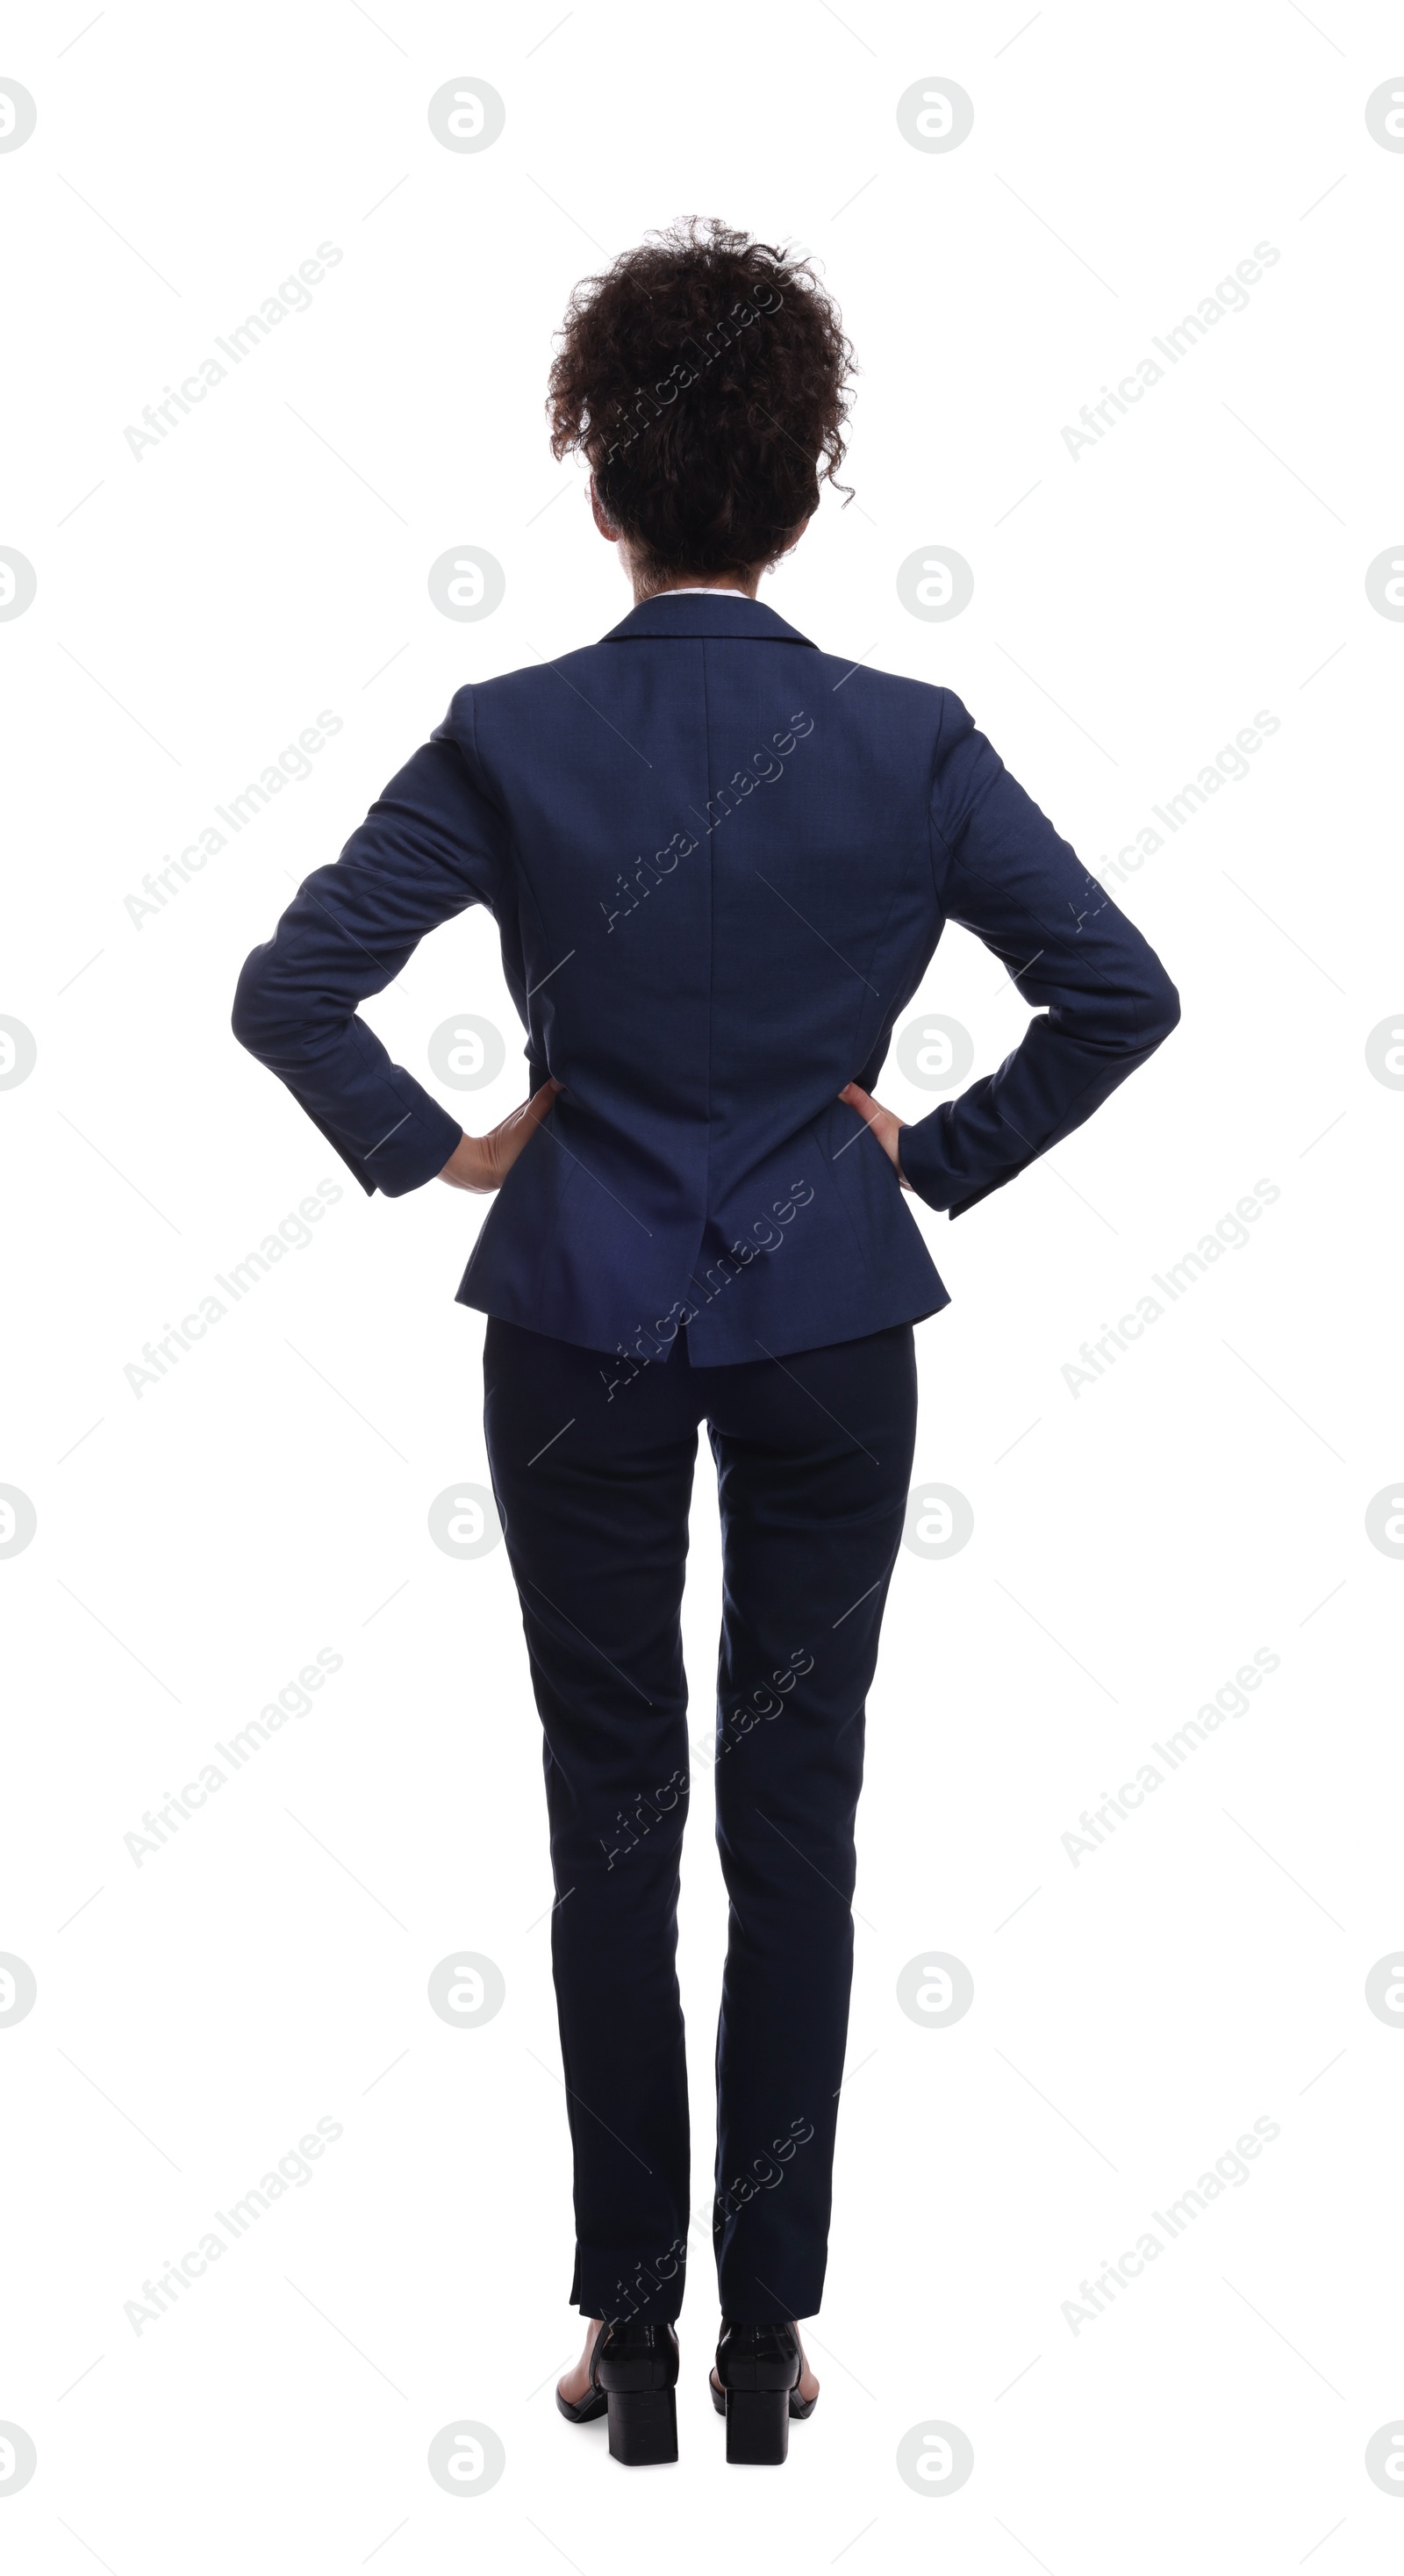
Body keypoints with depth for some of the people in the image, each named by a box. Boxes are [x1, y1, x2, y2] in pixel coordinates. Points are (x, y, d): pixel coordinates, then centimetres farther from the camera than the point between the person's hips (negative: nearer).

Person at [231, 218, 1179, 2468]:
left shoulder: (509, 740, -9)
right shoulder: (912, 744, -7)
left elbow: (290, 986, -10)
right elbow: (1120, 989, -5)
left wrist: (432, 1151, 3)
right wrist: (948, 1156, 5)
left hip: (583, 1324, 0)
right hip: (828, 1324, 1)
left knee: (613, 1820, 10)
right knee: (799, 1817, 10)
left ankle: (633, 2326, 20)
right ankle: (771, 2327, 19)